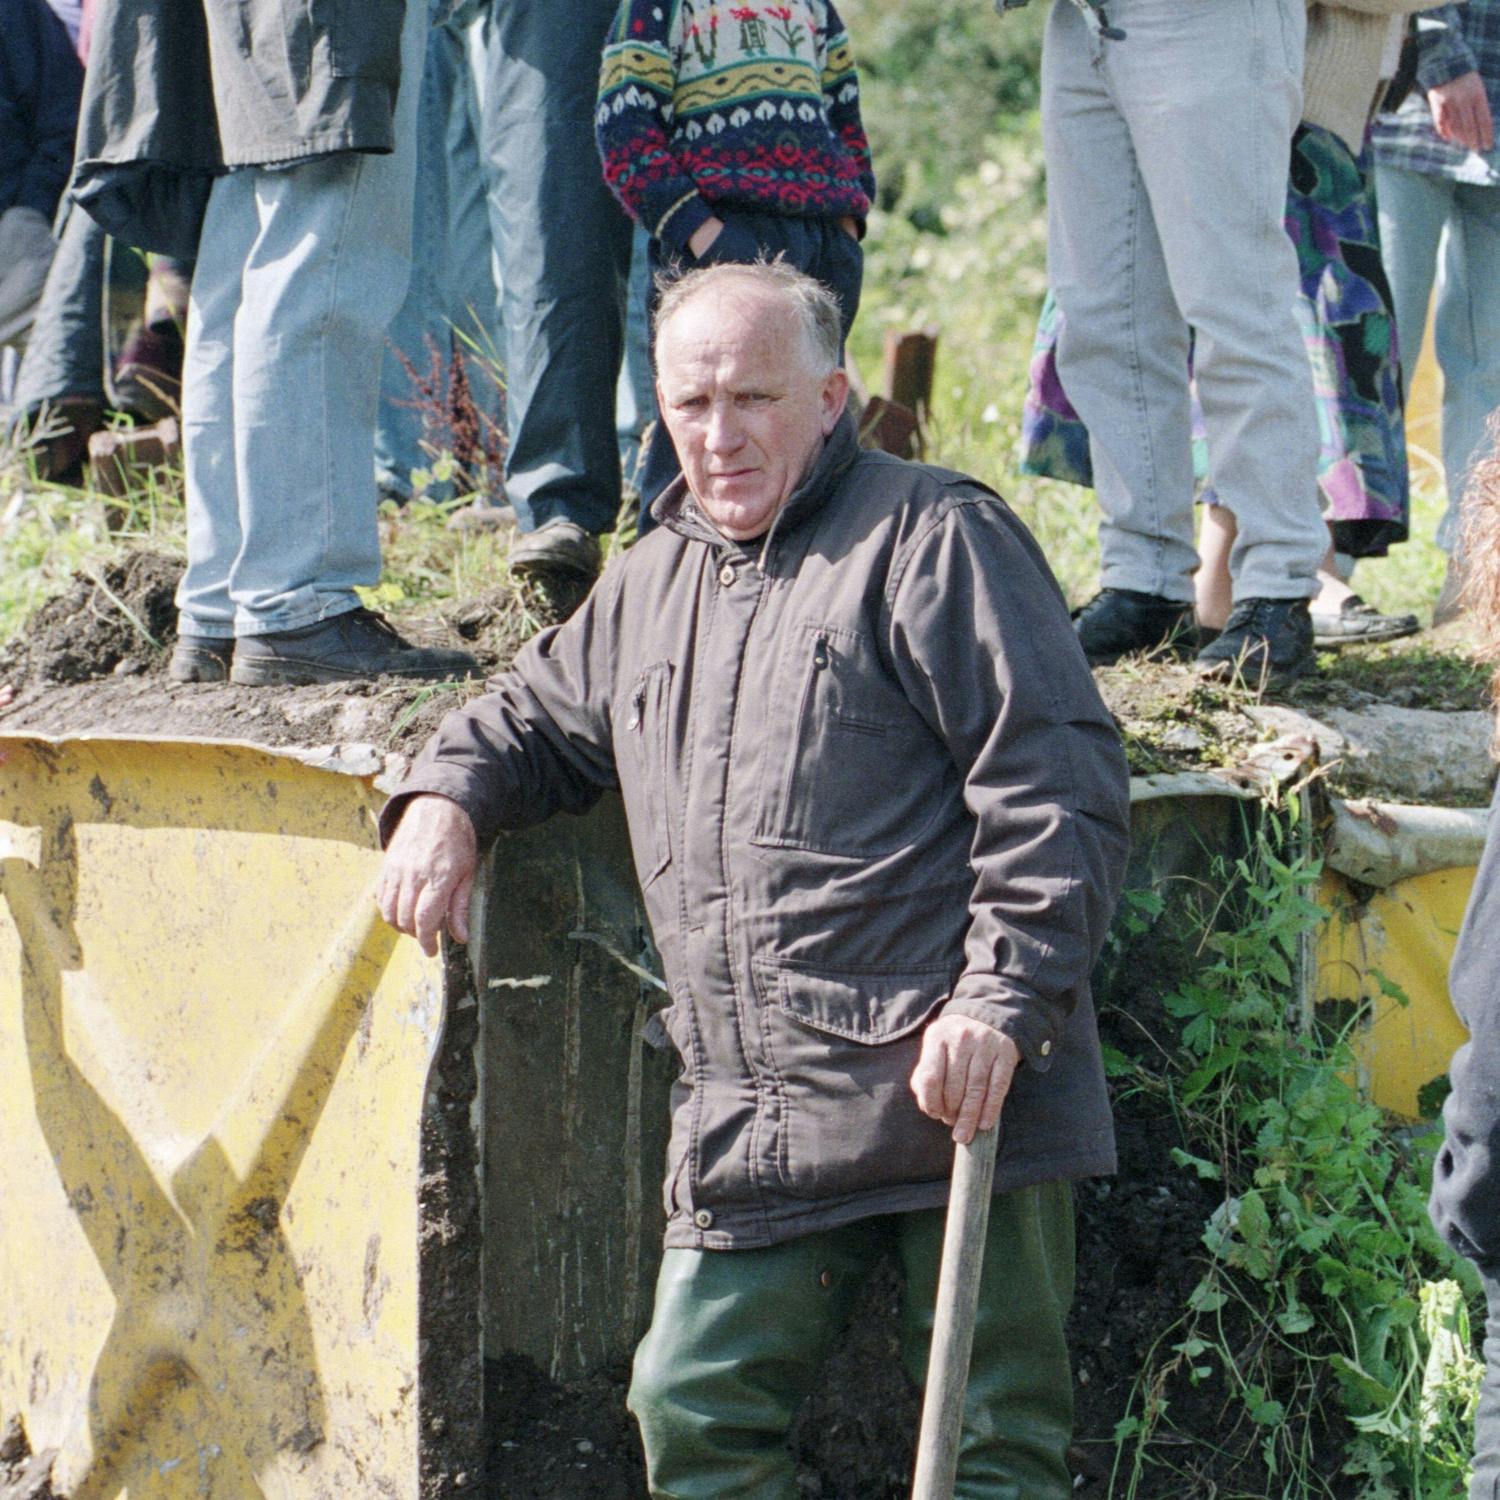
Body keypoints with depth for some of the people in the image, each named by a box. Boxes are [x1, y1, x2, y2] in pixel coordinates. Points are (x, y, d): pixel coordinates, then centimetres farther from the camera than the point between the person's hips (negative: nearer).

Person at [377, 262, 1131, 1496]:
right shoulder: (649, 583, 21)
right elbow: (545, 713, 39)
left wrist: (1000, 1000, -18)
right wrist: (449, 796, 17)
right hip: (750, 1120, 7)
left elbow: (1058, 787, -9)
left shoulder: (933, 540, -2)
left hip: (950, 1084, -7)